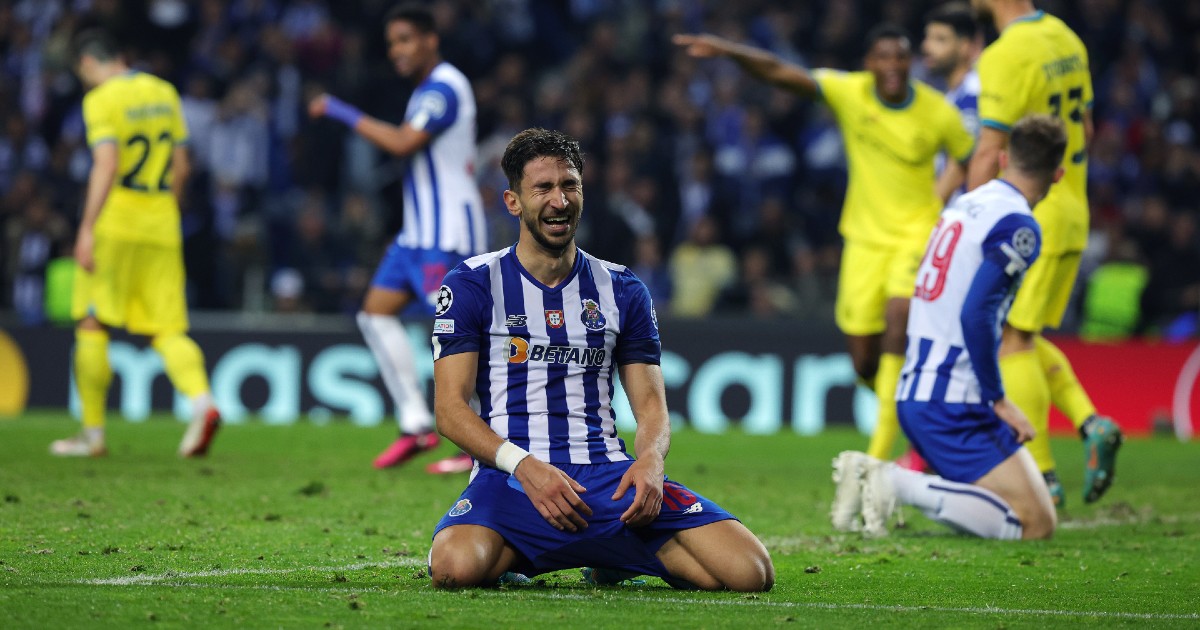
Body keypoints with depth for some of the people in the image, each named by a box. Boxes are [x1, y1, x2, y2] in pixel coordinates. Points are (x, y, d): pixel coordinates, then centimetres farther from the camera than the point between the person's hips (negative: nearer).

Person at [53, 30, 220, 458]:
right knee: (167, 330, 3)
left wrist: (87, 228, -21)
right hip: (162, 229, 6)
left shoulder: (102, 100, -7)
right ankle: (202, 402, -22)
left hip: (116, 223, -6)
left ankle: (93, 433, 7)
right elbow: (181, 166, 16)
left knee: (92, 325, 4)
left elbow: (106, 166, -19)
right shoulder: (164, 93, 13)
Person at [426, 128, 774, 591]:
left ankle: (614, 558, 11)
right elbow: (450, 407, -2)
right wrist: (524, 466, -19)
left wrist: (650, 460, -11)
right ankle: (513, 558, 1)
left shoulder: (622, 292, 16)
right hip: (511, 478, -3)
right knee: (456, 566, -39)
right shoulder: (472, 286, 5)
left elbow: (650, 405, 14)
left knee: (751, 571, -19)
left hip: (609, 474, 3)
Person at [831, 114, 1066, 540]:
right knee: (1037, 522, -8)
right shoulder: (1017, 227, -11)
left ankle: (871, 473, 4)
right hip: (954, 405, -9)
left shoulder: (964, 205, 15)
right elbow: (976, 315, -20)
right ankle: (900, 485, -18)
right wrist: (999, 400, -12)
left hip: (911, 395, 9)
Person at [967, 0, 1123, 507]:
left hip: (1027, 218, -9)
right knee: (1024, 340, 18)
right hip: (1070, 213, 9)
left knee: (1011, 341, -3)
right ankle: (1091, 424, 1)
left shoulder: (1006, 56, -17)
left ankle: (1042, 478, -3)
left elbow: (990, 153, -18)